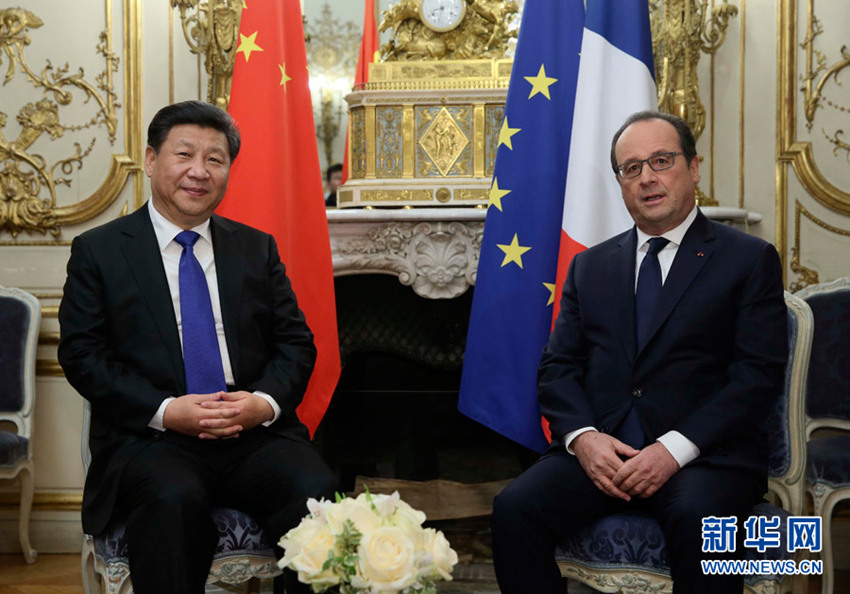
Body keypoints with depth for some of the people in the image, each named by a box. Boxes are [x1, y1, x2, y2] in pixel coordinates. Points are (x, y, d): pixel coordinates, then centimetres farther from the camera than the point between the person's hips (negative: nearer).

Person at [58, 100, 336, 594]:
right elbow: (82, 355, 1)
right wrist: (165, 411, -13)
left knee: (316, 490, -26)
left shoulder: (257, 248, 17)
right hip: (149, 437, -2)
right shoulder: (98, 251, 8)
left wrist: (266, 401, -9)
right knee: (175, 499, -35)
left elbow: (296, 342, 13)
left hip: (255, 433, 3)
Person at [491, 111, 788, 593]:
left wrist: (675, 449, -15)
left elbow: (760, 373, -4)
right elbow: (558, 367, 12)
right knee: (515, 509, -24)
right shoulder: (590, 266, 18)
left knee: (699, 519, -36)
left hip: (704, 451, -3)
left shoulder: (750, 259, 6)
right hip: (600, 447, 3)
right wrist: (582, 436, -8)